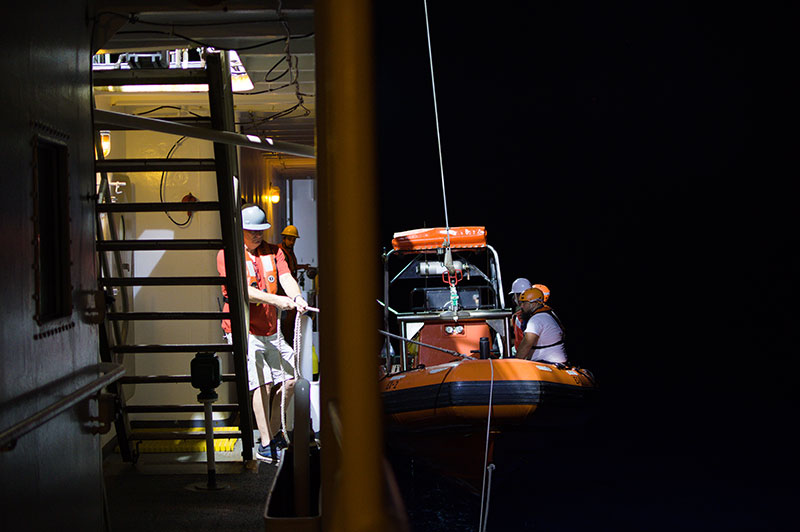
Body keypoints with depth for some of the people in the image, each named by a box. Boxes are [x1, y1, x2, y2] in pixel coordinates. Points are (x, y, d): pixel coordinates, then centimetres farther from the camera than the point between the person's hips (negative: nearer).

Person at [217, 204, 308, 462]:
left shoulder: (273, 251, 9)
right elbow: (242, 290, -23)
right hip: (243, 329, -6)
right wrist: (276, 300, -35)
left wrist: (297, 298, -28)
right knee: (262, 383, -13)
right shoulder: (227, 255, -9)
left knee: (290, 378, 4)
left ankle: (274, 433, 20)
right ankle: (265, 445, -6)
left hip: (270, 329, 6)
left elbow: (286, 278, -5)